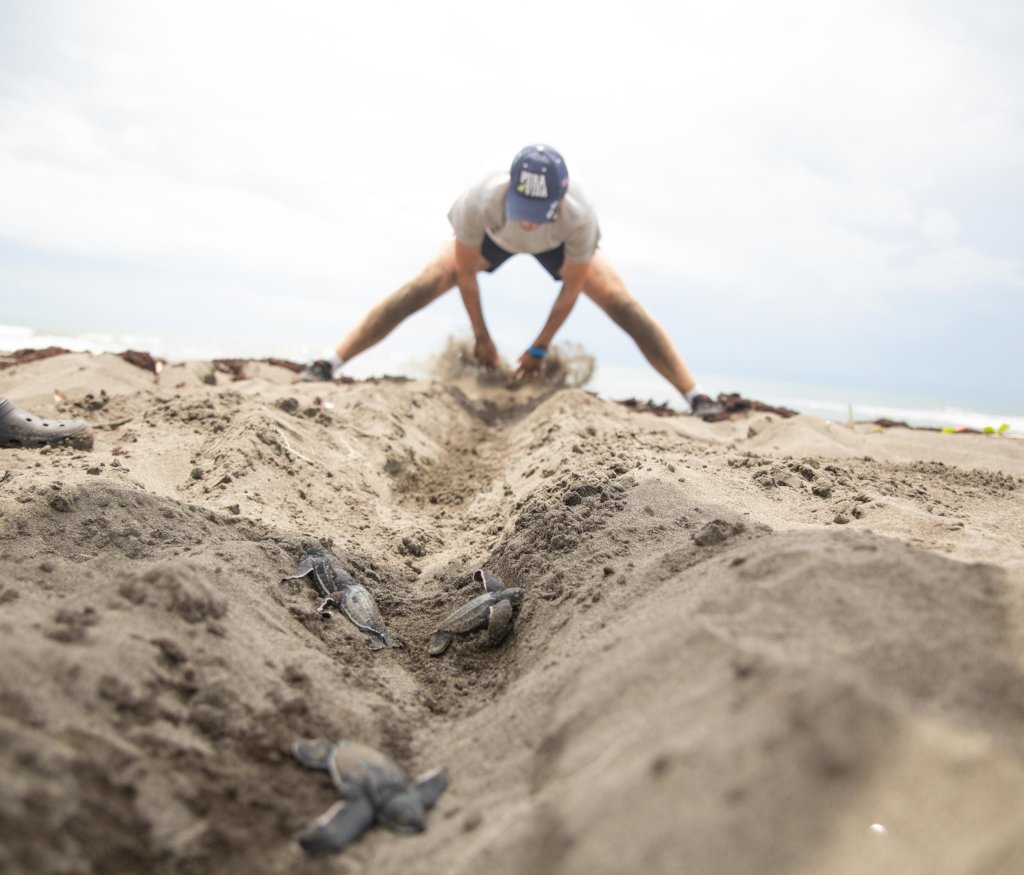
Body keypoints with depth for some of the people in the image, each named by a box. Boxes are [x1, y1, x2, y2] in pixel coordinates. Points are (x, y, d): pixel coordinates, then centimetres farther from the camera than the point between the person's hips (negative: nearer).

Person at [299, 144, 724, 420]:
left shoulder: (579, 216, -43)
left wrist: (540, 348, -15)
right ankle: (330, 364, -9)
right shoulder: (480, 200, -43)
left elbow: (571, 289, -24)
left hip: (560, 246, 0)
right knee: (420, 288, -16)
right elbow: (465, 273, -23)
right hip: (493, 237, 0)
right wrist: (481, 337, -13)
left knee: (624, 305, -14)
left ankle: (696, 396, -8)